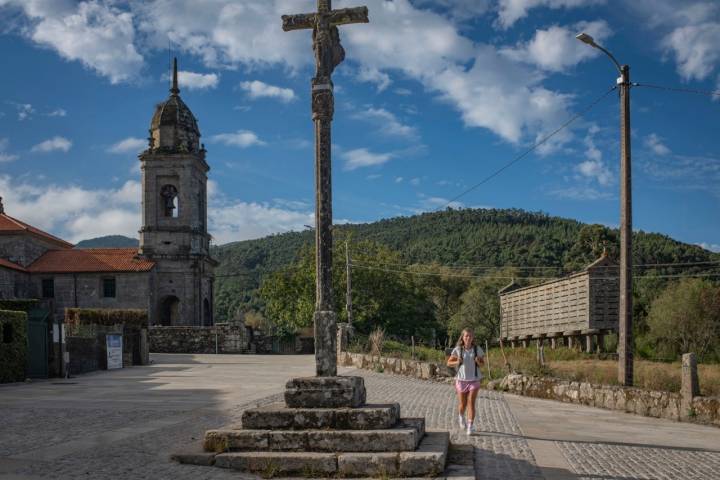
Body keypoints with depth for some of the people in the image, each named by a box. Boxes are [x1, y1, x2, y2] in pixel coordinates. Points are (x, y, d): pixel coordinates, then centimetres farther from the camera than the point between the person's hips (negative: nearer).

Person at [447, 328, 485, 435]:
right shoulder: (457, 350, -6)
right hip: (462, 380, 0)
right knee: (462, 405, 10)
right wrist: (457, 362, -20)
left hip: (474, 380, 0)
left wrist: (478, 362, -17)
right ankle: (461, 417, 43)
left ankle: (470, 427, -6)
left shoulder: (477, 349, -4)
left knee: (471, 403, -10)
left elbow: (482, 363, 6)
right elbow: (449, 363, 0)